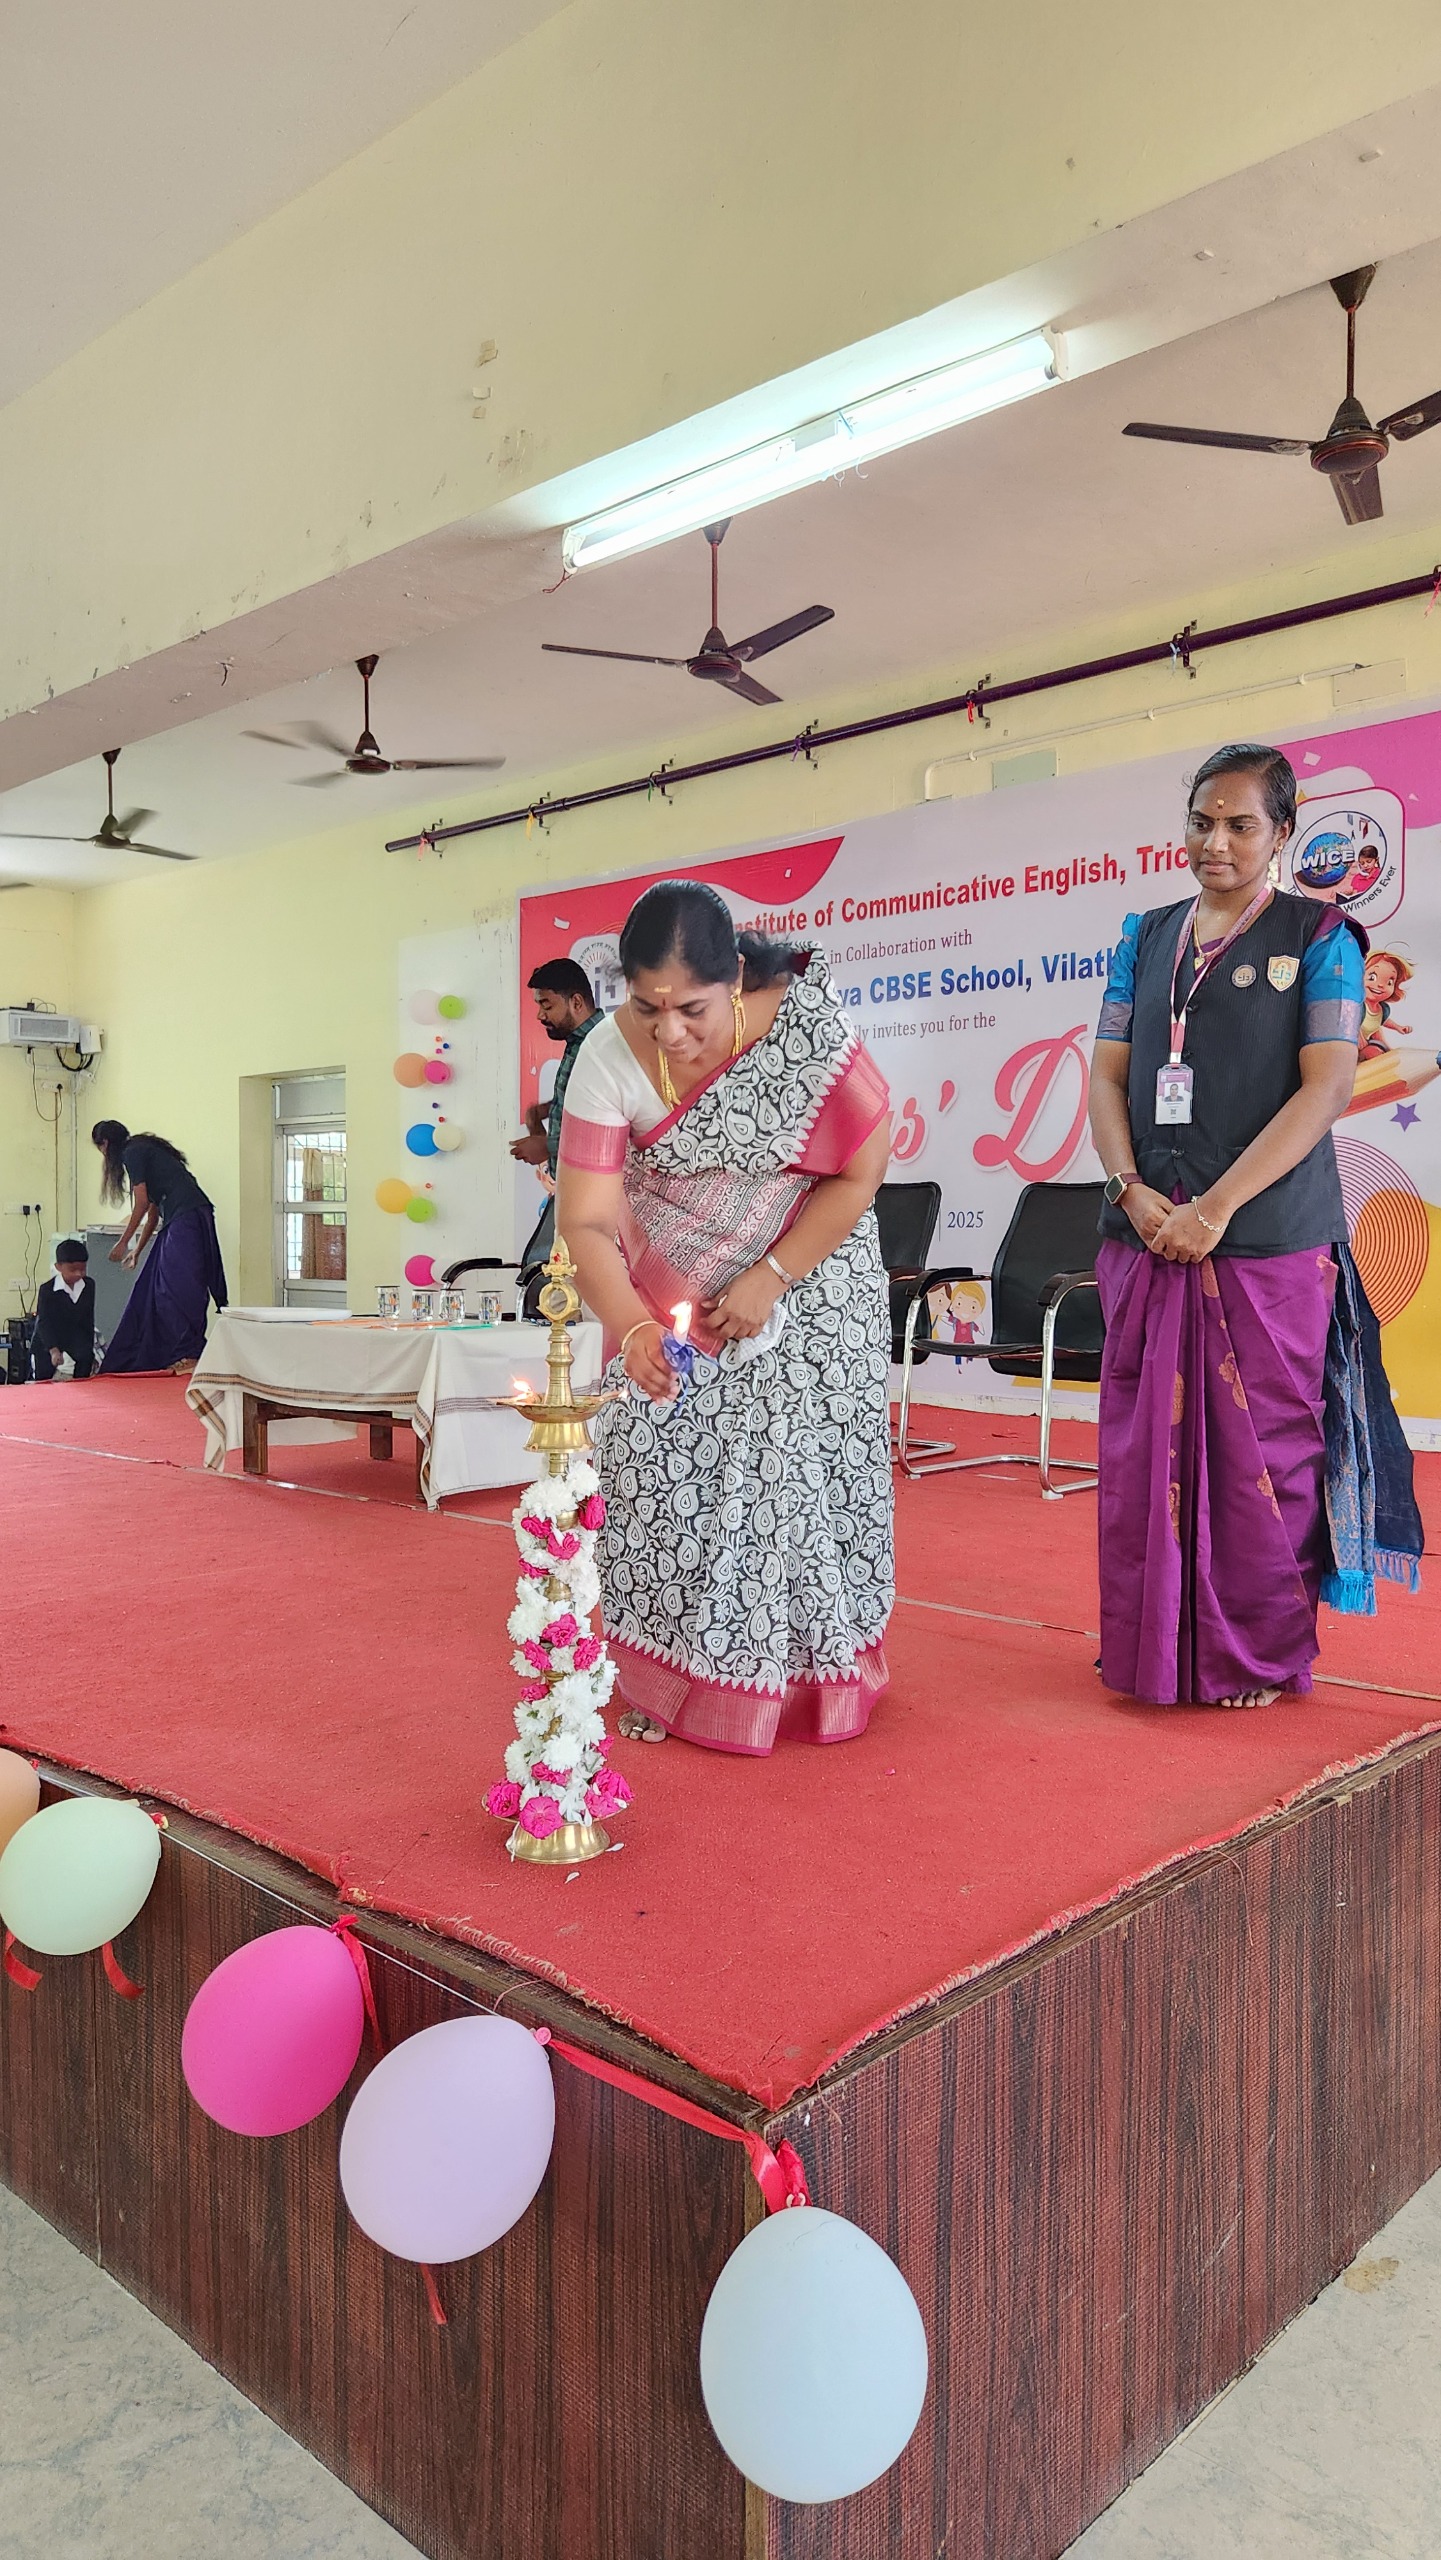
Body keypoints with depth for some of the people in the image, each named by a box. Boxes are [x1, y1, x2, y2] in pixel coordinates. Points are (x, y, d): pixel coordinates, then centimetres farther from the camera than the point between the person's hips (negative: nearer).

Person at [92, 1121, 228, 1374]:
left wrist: (123, 1243, 2)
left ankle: (191, 1354, -16)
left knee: (178, 1286, -12)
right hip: (181, 1220, 9)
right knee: (157, 1285, 12)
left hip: (186, 1217, -9)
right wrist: (137, 1250, 35)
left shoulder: (133, 1152, 0)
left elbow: (142, 1203, -6)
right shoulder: (143, 1150, 27)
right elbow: (153, 1211, 29)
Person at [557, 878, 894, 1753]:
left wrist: (768, 1281, -20)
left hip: (806, 1285, -1)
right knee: (662, 1467, -2)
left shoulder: (806, 1029, -25)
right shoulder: (609, 1059, -21)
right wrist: (630, 1326, -38)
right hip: (671, 1302, 2)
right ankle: (669, 1681, 16)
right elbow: (587, 1220, -21)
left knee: (797, 1471, 0)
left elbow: (860, 1172, -16)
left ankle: (812, 1677, 19)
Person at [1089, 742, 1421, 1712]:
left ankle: (1259, 1657, 18)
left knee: (1260, 1454, 2)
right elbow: (1108, 1072, 9)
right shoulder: (1147, 937, 14)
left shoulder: (1319, 938, 2)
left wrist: (1216, 1207, -16)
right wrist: (1132, 1190, -8)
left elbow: (1328, 1086, -8)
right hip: (1147, 1239, 4)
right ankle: (1152, 1646, 22)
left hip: (1268, 1244, -4)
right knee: (1144, 1447, 8)